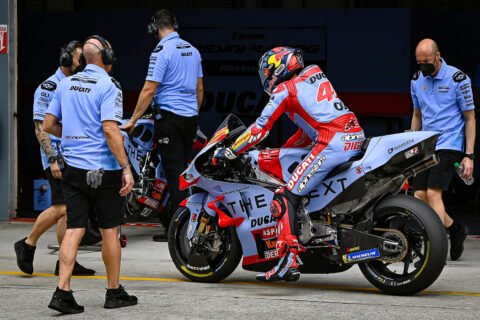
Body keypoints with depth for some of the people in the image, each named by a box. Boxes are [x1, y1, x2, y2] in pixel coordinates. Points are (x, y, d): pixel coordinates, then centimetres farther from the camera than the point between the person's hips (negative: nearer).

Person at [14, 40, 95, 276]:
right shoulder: (49, 88, -8)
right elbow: (41, 127, -12)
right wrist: (52, 158, -19)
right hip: (59, 157, -7)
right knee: (62, 208, -14)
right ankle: (28, 244, 2)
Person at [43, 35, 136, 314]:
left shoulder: (67, 84, 9)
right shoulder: (107, 86, -12)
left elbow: (48, 125, 12)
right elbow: (110, 129, -21)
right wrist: (126, 168, -19)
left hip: (73, 167, 6)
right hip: (104, 170, -6)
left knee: (74, 229, 3)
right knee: (110, 230, 7)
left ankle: (63, 292, -6)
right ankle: (114, 292, 17)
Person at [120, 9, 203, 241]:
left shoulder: (161, 51, -12)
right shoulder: (192, 50, 11)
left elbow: (149, 90, -16)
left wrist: (133, 120, -10)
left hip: (170, 117, -7)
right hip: (191, 118, 7)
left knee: (174, 172, -5)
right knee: (182, 171, 12)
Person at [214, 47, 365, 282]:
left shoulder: (284, 90, 5)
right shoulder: (314, 79, 28)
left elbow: (260, 129, 5)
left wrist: (230, 152, 15)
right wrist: (281, 151, 39)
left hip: (332, 143, -9)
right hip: (356, 136, 9)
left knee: (286, 198, -8)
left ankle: (288, 262, -21)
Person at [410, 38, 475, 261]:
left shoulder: (457, 79, -7)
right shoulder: (417, 80, 10)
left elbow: (470, 119, -3)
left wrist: (469, 155, -9)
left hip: (449, 145, -6)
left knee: (433, 193, -19)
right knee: (419, 197, -1)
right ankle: (456, 229, 18)